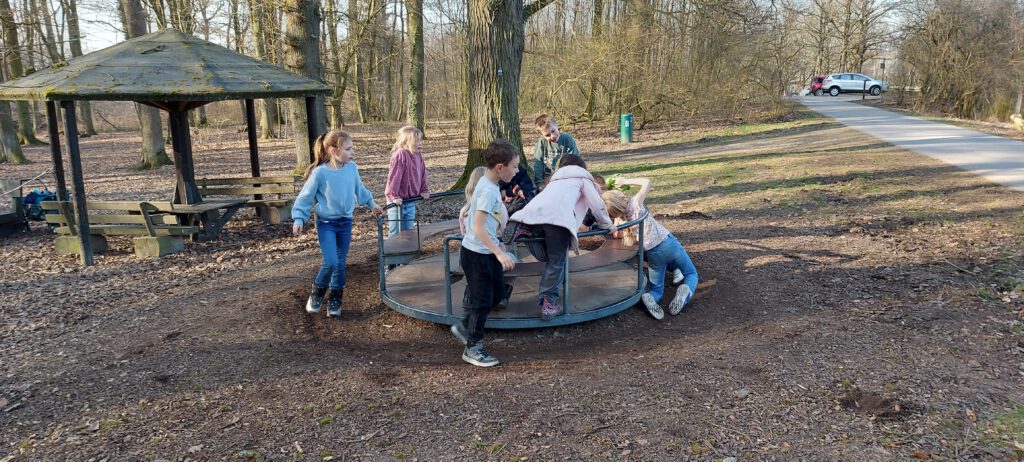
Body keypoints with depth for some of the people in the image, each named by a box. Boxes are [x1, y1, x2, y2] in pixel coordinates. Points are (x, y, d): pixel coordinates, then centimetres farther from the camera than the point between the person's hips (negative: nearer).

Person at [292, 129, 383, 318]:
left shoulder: (352, 168, -6)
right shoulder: (320, 173, -18)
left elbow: (359, 188, 14)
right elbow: (305, 197, -8)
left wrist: (371, 203, 24)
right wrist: (298, 219, -13)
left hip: (346, 222, 4)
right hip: (326, 223, -4)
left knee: (340, 264, 10)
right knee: (330, 263, -14)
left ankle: (335, 301, 25)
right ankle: (317, 293, 14)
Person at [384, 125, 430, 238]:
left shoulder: (418, 155, 3)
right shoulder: (400, 155, -20)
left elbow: (423, 173, 13)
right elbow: (394, 177, -21)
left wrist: (424, 191, 10)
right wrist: (393, 197, -20)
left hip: (411, 201, 7)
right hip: (398, 201, -7)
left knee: (408, 231, 16)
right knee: (395, 232, 3)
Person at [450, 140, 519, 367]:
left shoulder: (489, 185, 5)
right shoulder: (488, 190, -24)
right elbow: (478, 227, -30)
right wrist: (500, 253, -34)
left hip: (488, 252, 10)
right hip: (476, 254, -10)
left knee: (497, 292, 19)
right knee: (482, 300, 1)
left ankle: (464, 327, 34)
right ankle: (473, 348, 17)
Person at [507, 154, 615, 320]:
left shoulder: (556, 179, 43)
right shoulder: (582, 177, 28)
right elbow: (597, 204, 21)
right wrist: (607, 224, 35)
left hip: (532, 212, 5)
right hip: (557, 216, -5)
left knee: (544, 255, 14)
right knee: (557, 261, 3)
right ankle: (548, 301, -4)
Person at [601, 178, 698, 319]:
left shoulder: (618, 221, -7)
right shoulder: (635, 203, -12)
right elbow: (647, 182, 3)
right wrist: (626, 181, 6)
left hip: (653, 253, 1)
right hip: (668, 242, -1)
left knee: (657, 288, 18)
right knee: (691, 274, 18)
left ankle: (647, 297, -17)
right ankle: (686, 291, -16)